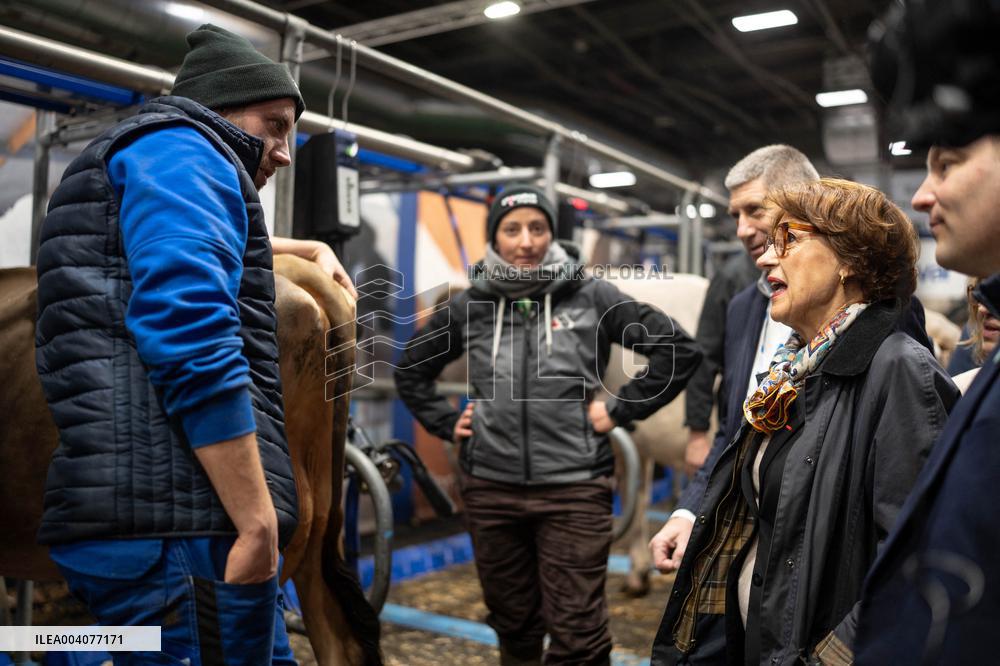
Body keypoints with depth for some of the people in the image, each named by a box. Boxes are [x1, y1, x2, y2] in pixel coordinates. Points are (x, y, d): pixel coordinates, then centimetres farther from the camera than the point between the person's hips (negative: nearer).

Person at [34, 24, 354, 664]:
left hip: (155, 515, 10)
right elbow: (188, 329, -20)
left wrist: (314, 249, 46)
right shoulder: (178, 146, -4)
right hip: (179, 520, -10)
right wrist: (259, 521, -19)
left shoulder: (137, 167, 28)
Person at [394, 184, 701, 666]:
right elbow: (410, 370, 20)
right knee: (514, 626, 17)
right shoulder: (470, 305, 6)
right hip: (490, 486, 3)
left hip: (574, 486, -3)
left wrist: (619, 410, -3)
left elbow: (680, 350, 0)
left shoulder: (591, 297, -1)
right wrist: (446, 423, 9)